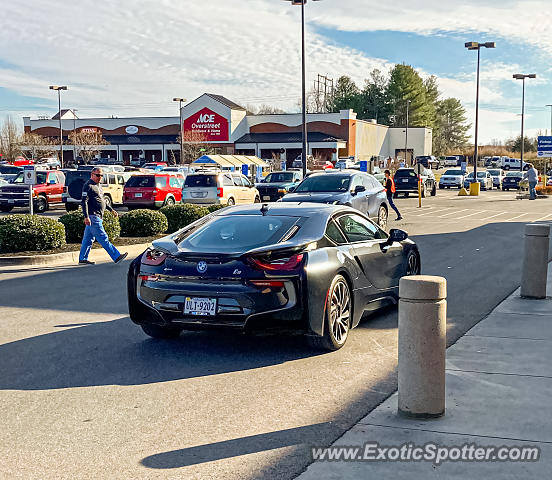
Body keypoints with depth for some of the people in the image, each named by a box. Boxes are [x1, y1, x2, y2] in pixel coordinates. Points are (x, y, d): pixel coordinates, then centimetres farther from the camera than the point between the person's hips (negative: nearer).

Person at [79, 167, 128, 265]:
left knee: (88, 238, 12)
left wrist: (111, 210, 28)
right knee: (103, 238, -8)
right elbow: (84, 202, -16)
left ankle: (82, 259, 17)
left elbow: (102, 200, 30)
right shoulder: (88, 186, -10)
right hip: (93, 217, -10)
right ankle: (116, 257, -12)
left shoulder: (98, 186, 19)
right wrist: (86, 217, -22)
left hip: (98, 217, 10)